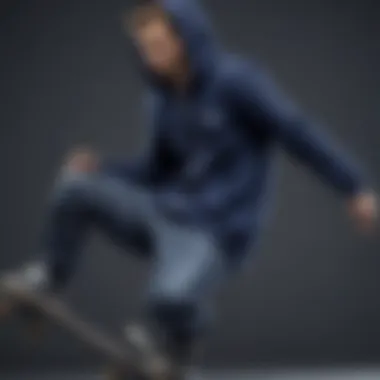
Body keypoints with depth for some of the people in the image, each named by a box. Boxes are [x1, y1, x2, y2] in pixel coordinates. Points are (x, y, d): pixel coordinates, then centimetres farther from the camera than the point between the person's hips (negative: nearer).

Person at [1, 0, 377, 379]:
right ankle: (51, 276, 12)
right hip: (165, 210, 6)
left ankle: (185, 326, 5)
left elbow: (297, 132, -12)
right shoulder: (162, 98, 9)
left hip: (212, 232, -6)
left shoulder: (234, 79, -13)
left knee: (168, 301, -33)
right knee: (75, 185, -11)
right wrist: (101, 168, 2)